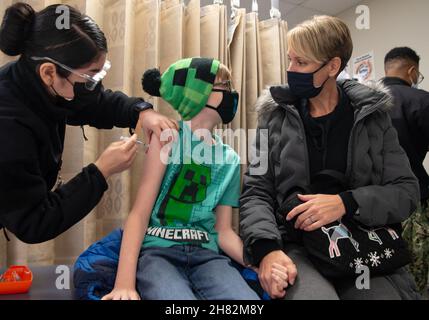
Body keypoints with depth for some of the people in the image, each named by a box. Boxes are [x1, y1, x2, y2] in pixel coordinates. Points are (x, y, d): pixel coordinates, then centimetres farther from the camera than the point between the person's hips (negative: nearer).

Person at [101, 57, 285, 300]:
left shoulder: (231, 159, 11)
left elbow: (223, 230, 11)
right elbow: (140, 213, -8)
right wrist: (124, 281, -19)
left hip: (205, 254, 4)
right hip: (158, 250, -4)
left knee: (248, 297, -26)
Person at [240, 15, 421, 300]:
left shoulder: (372, 115, 5)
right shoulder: (276, 116, 4)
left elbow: (407, 191, 1)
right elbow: (256, 192, -2)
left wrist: (346, 202, -17)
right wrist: (267, 248, -20)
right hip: (296, 246, -1)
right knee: (312, 293, -31)